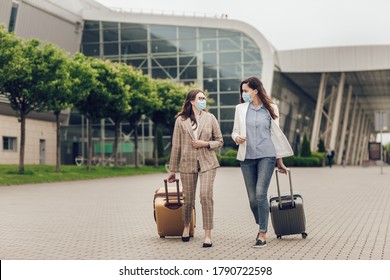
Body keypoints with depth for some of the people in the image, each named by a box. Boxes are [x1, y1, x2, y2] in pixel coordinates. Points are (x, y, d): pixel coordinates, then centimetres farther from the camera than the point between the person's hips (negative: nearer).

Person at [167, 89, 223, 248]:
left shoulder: (210, 118, 4)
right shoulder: (181, 120, 1)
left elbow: (219, 141, 9)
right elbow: (176, 146, 3)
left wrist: (205, 143, -10)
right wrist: (172, 170, 5)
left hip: (207, 163, 0)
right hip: (187, 163, 0)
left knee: (206, 196, -13)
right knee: (188, 199, 8)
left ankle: (208, 235, -7)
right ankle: (186, 226, 36)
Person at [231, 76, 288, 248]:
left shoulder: (271, 108, 4)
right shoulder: (240, 108, 9)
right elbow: (235, 131, 14)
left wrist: (280, 160, 9)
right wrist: (236, 138, -11)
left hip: (266, 155, -3)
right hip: (247, 157, 3)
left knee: (260, 194, -14)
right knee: (252, 197, 4)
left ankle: (262, 234, -7)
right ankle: (261, 227, 27)